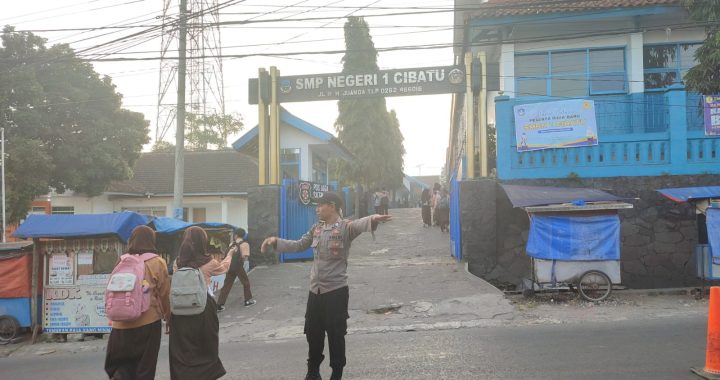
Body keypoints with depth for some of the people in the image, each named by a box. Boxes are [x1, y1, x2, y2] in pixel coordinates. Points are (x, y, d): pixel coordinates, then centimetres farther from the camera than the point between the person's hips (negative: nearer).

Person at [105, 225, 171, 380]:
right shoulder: (157, 263, -6)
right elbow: (164, 294, -2)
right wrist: (167, 315, 14)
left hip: (122, 323, 2)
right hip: (148, 323, -2)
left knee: (120, 363, 16)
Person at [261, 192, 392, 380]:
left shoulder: (346, 227, -11)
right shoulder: (316, 228, 9)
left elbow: (360, 224, -32)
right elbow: (299, 245, 20)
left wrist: (373, 219, -54)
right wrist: (276, 241, 13)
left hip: (336, 290, -6)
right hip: (315, 290, 6)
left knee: (336, 335, 4)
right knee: (312, 333, 17)